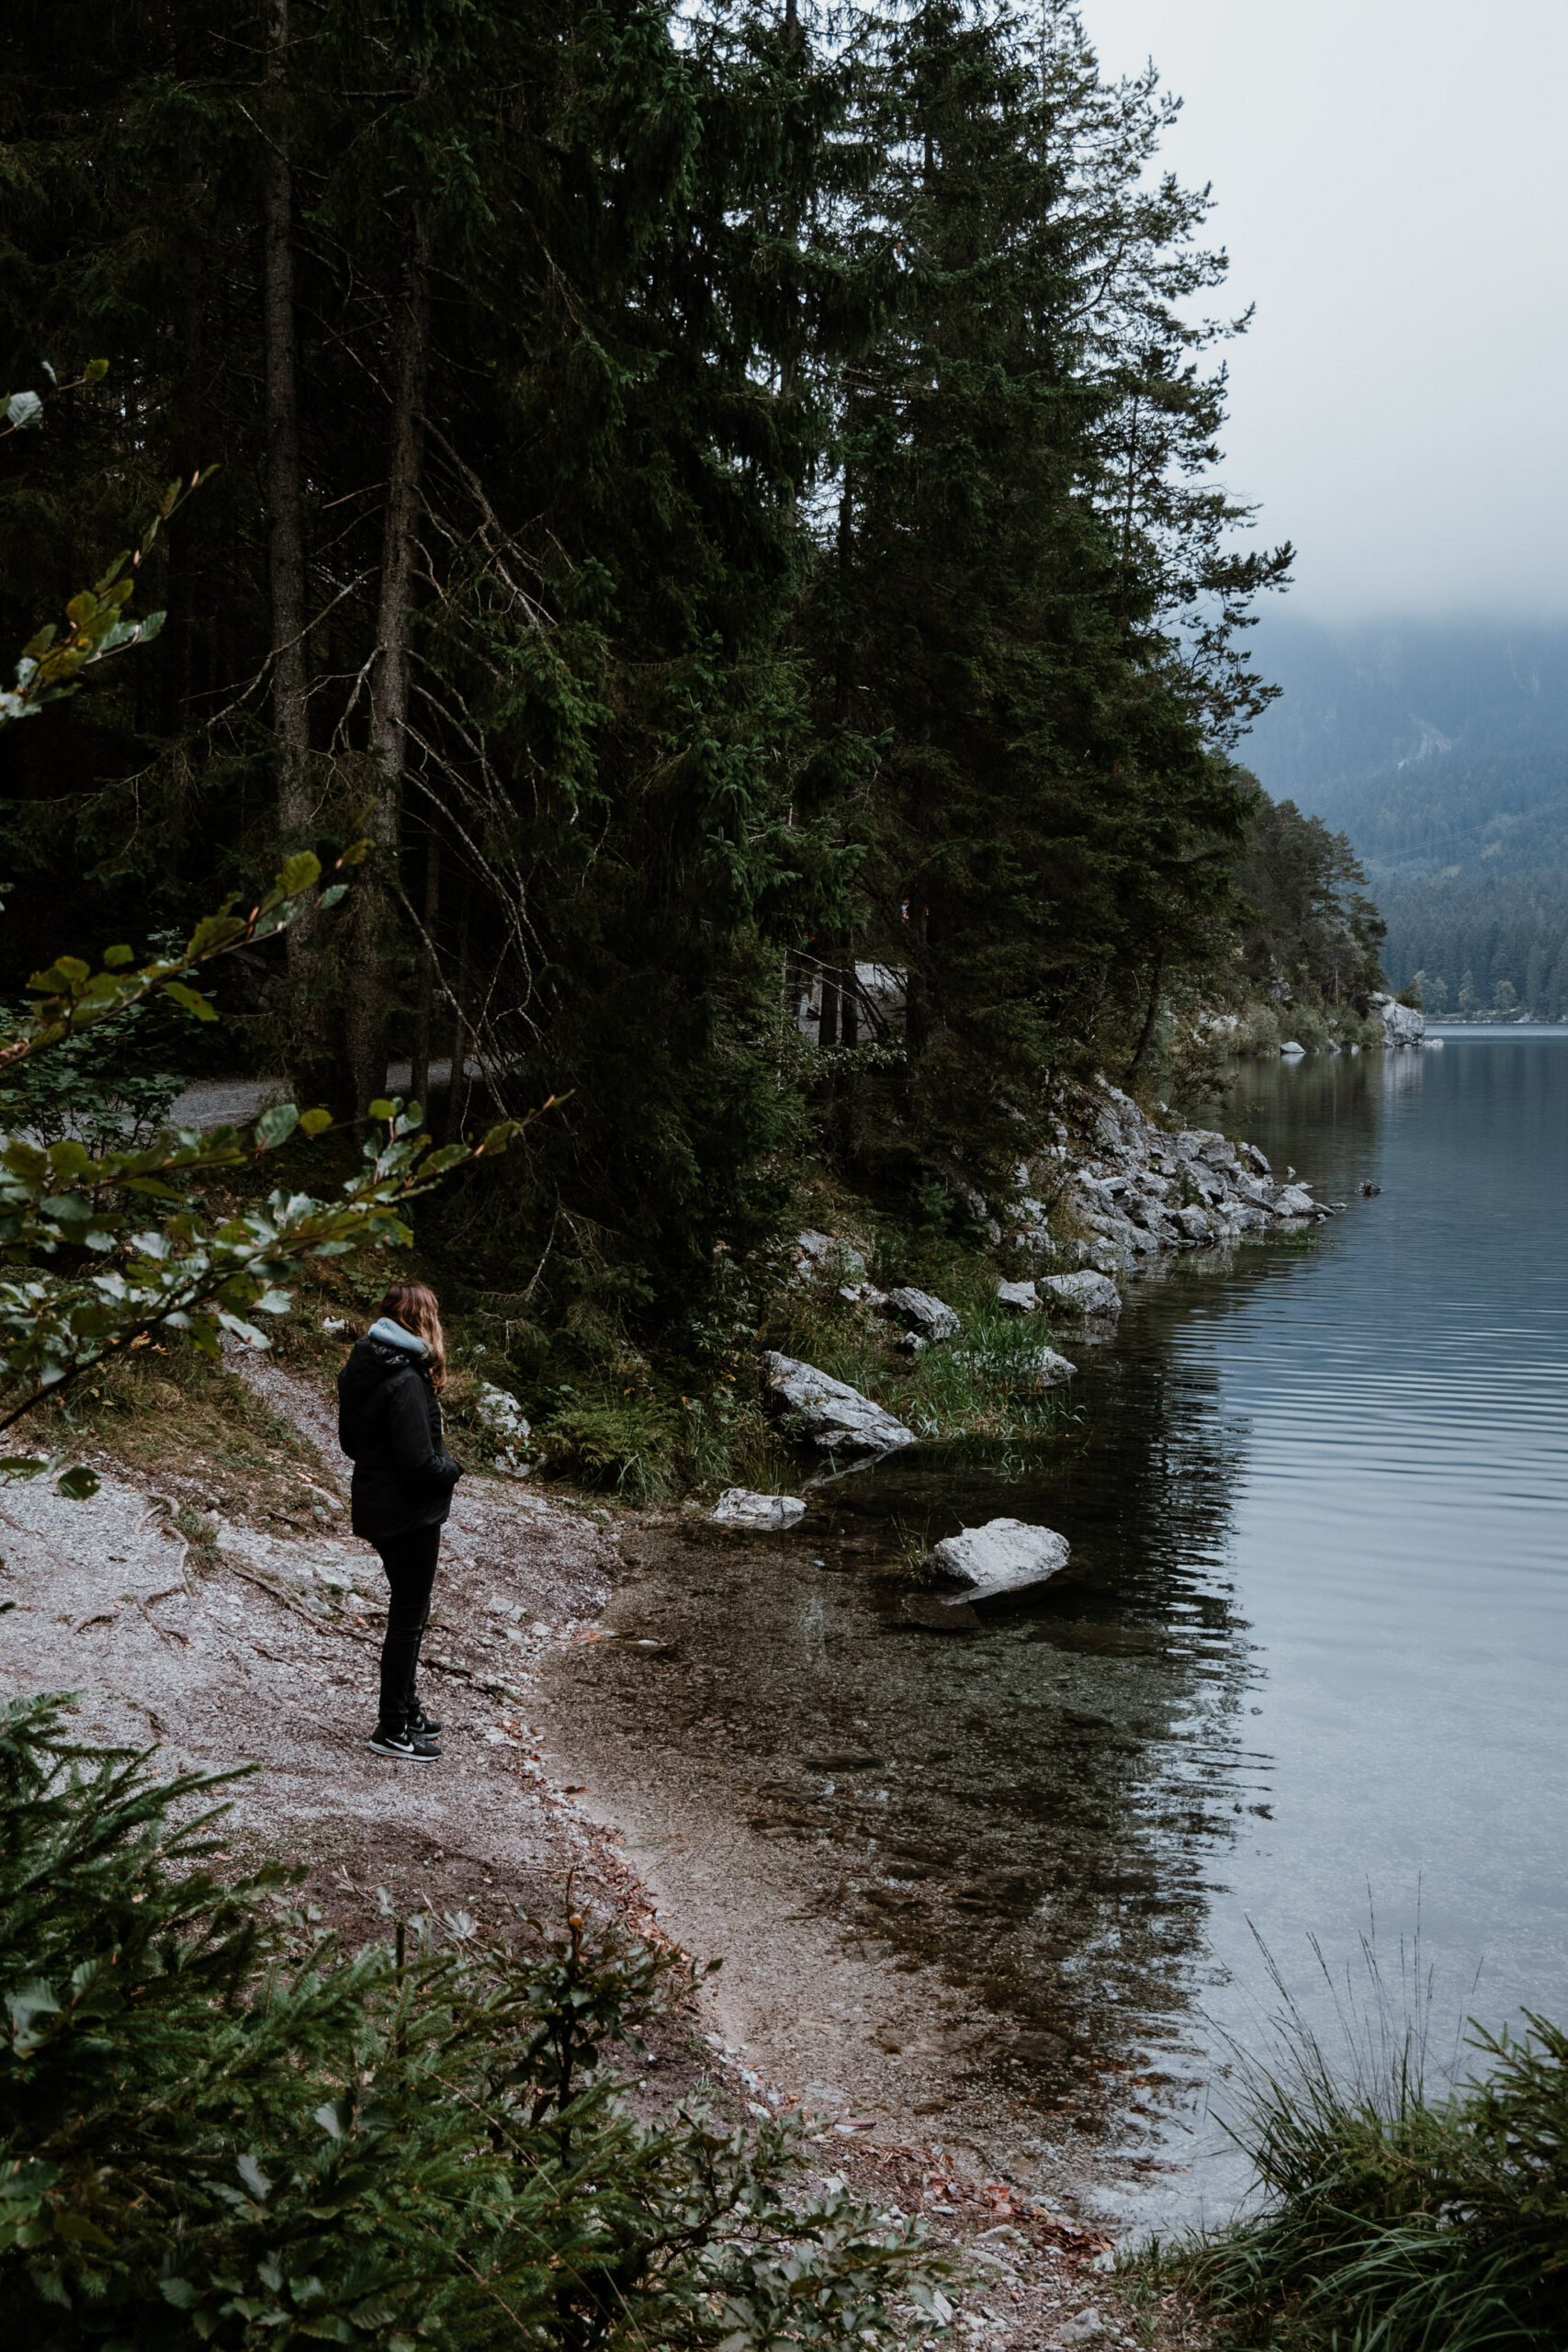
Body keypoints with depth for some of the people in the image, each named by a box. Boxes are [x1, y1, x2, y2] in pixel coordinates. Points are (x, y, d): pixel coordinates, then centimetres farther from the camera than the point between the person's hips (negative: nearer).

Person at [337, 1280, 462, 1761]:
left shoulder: (358, 1370, 3)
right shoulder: (406, 1383, -25)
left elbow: (350, 1442, 12)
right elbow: (420, 1462, -25)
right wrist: (452, 1467, -7)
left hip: (375, 1502, 9)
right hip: (409, 1515, -9)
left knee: (409, 1610, 22)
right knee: (408, 1616, 3)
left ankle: (405, 1707, 35)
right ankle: (392, 1730, 12)